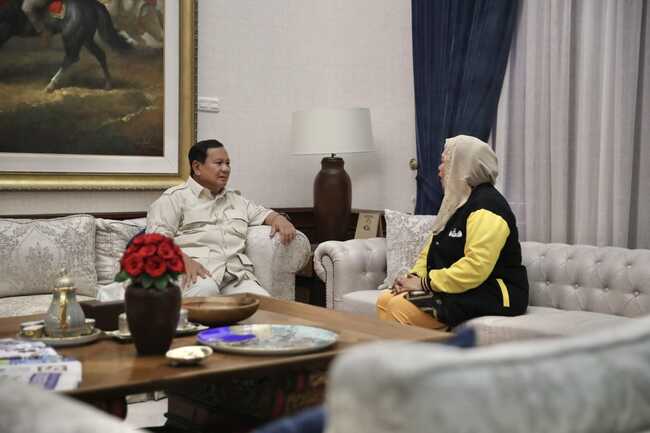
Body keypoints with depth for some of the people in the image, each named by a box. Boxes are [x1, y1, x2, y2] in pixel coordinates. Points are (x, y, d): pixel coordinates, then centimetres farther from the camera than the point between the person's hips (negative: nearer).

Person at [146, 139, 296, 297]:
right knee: (205, 290, -41)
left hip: (236, 273, 4)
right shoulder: (175, 198, 10)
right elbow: (158, 237, -3)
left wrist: (279, 219, 12)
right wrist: (185, 261, -22)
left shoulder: (237, 200, 31)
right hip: (195, 271, -4)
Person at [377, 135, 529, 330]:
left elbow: (475, 267, -27)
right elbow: (431, 249, 19)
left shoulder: (486, 206, -16)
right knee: (385, 300, -5)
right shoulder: (456, 202, 19)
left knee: (401, 307, -25)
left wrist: (425, 283, -21)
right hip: (458, 290, 10)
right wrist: (414, 276, -1)